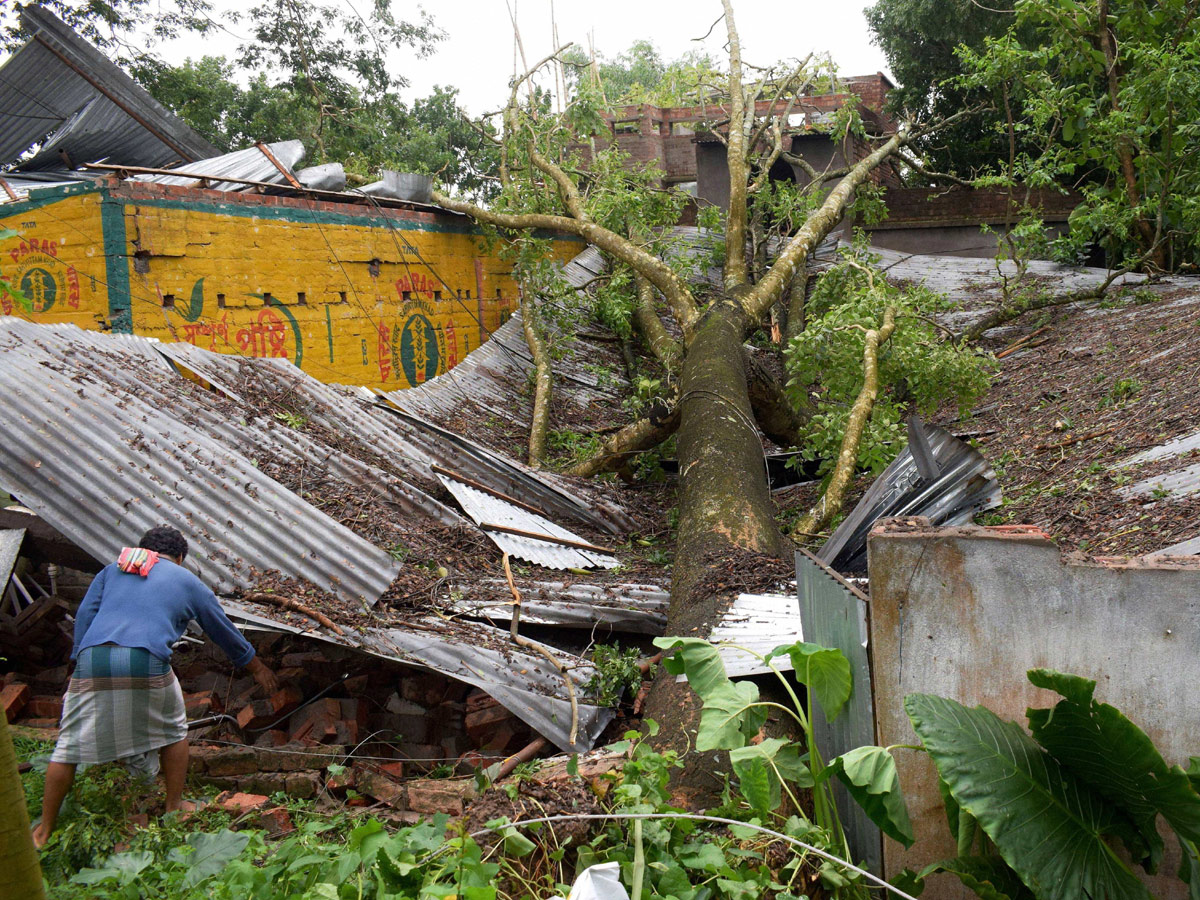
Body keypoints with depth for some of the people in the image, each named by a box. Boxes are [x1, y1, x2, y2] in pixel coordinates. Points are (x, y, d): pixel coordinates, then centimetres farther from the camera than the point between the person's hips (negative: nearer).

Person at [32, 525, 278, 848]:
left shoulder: (112, 570, 28)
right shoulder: (189, 583, 23)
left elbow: (85, 614, 16)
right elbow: (225, 633, 31)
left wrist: (79, 661, 16)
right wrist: (257, 668, 42)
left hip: (92, 659, 2)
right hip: (146, 663, -2)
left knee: (69, 745, 13)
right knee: (173, 733, 22)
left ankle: (44, 831, 20)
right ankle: (174, 807, 29)